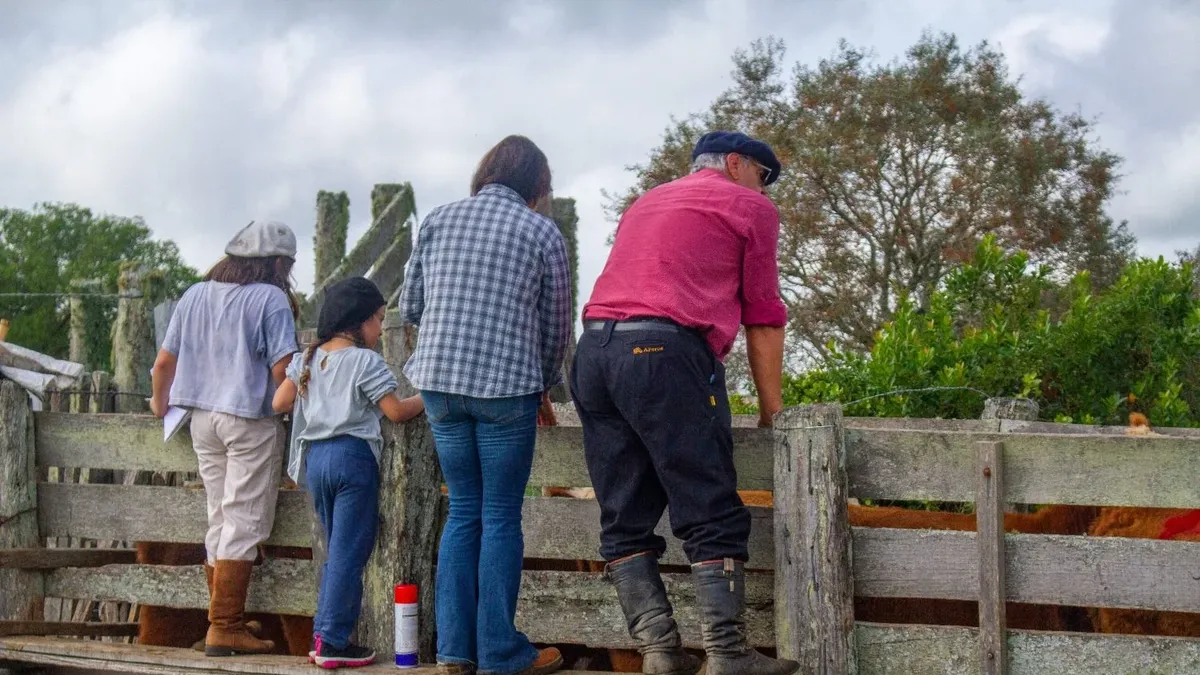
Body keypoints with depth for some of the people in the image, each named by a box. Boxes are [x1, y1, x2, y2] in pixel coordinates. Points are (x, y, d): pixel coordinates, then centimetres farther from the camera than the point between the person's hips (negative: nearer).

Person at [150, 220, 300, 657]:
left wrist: (160, 403, 29)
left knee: (220, 522, 13)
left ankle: (223, 619, 16)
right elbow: (281, 369, -15)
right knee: (244, 523, -3)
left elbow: (165, 361, 13)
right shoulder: (271, 299, -9)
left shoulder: (196, 296, 10)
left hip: (202, 419, 6)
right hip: (251, 421, -6)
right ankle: (225, 628, -5)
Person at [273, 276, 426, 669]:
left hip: (314, 457, 7)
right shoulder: (365, 361, -8)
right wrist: (425, 399, 8)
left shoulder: (307, 360, 11)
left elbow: (280, 403, 11)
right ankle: (332, 641, -5)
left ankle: (323, 636, 15)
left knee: (336, 550, 17)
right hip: (352, 457, -7)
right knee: (349, 552, -4)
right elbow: (396, 411, -9)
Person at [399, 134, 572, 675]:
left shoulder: (437, 221, 9)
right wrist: (544, 386, 22)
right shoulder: (542, 233, 0)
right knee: (501, 518, 2)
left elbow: (410, 306, 12)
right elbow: (556, 325, 6)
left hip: (439, 384, 4)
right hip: (507, 387, -4)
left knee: (463, 512, 12)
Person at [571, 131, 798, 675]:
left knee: (625, 522, 7)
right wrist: (771, 409, 16)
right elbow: (763, 318, 10)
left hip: (592, 350, 7)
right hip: (666, 353, -6)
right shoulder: (751, 208, 12)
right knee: (712, 518, -4)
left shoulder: (645, 204, 32)